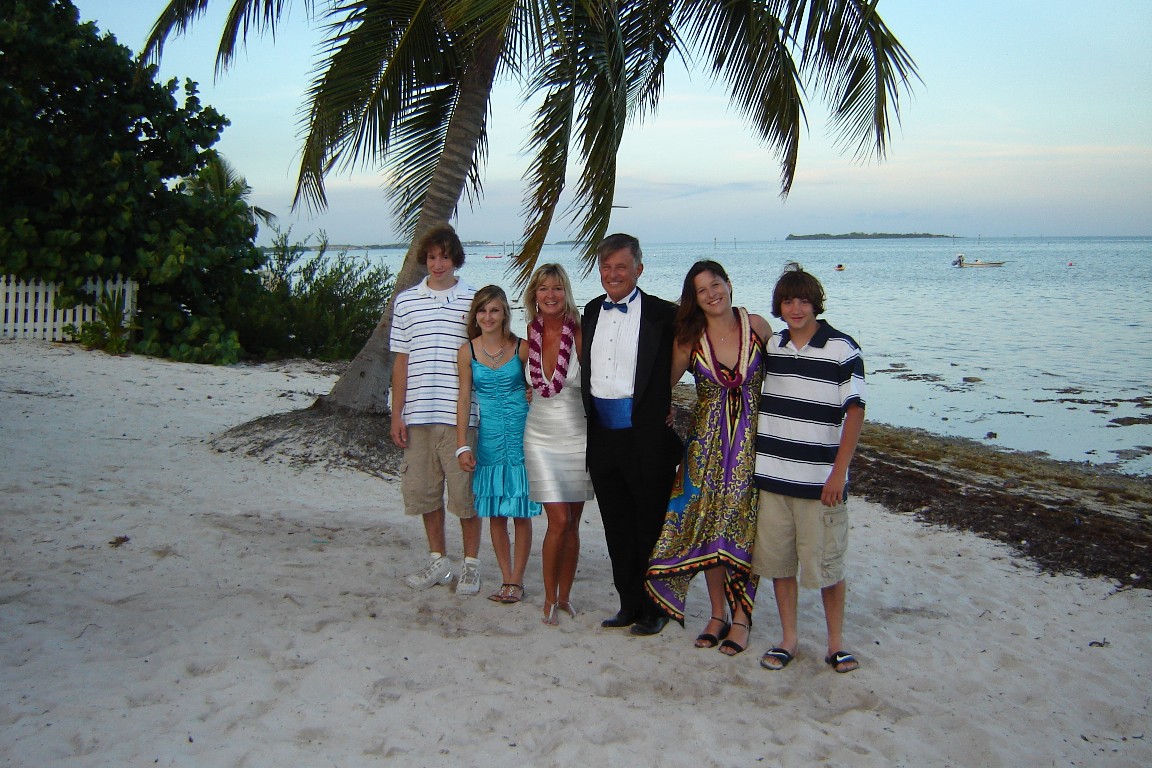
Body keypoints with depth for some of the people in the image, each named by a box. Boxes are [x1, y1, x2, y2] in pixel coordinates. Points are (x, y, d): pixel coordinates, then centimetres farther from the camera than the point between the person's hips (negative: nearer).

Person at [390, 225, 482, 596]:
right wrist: (396, 414, 6)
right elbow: (401, 361, 11)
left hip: (460, 414, -3)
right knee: (423, 489, 10)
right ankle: (438, 561, 26)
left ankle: (471, 565, 17)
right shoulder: (406, 302, 9)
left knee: (465, 491, 2)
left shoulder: (474, 301, 2)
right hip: (417, 414, 3)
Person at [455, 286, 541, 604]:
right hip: (489, 438, 2)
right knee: (495, 513, 6)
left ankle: (517, 580, 13)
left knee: (522, 512, 2)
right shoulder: (467, 352, 1)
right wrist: (462, 444, -1)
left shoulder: (522, 348, -3)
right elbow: (464, 399, 4)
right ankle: (507, 579, 17)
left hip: (521, 436, -2)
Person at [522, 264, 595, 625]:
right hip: (541, 438, 1)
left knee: (571, 524, 6)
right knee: (559, 520, -6)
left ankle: (564, 596, 21)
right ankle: (550, 598, 10)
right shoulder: (531, 332, 0)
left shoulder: (579, 333, -10)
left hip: (578, 436, -1)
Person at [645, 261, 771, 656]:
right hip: (706, 442, 1)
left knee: (744, 525, 1)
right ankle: (718, 613, 20)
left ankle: (741, 616, 14)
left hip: (752, 437, -1)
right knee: (707, 524, 5)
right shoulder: (689, 339, -3)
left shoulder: (757, 326, -4)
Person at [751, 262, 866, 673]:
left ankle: (836, 641, 20)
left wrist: (838, 472, -12)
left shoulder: (842, 349, -7)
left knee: (826, 564, 4)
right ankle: (788, 637, 24)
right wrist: (754, 459, 14)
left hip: (819, 480, -4)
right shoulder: (771, 346, 8)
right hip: (770, 475, 5)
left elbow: (855, 412, -7)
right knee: (777, 561, 10)